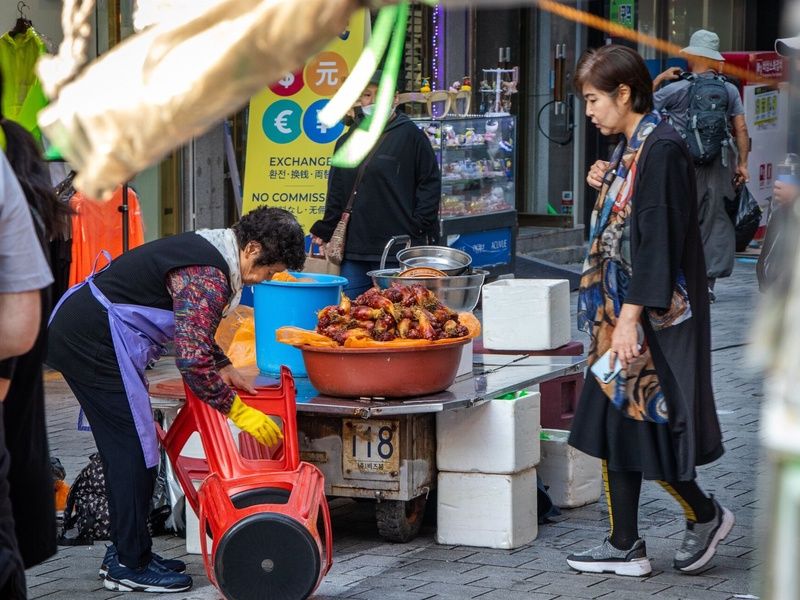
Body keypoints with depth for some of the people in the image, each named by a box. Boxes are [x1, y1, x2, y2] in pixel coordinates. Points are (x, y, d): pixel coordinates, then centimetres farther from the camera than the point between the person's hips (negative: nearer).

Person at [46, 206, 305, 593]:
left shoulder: (207, 249, 12)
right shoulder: (209, 277, -20)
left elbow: (193, 331, 29)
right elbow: (193, 359, -25)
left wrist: (222, 367, 19)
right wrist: (237, 411, -17)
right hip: (94, 340, -11)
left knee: (124, 447, 16)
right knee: (135, 449, -6)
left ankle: (125, 553, 23)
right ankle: (130, 566, 0)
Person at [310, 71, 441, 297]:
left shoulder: (409, 134, -1)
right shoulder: (348, 140, 17)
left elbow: (430, 183, -3)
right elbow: (336, 192, 20)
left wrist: (420, 227, -9)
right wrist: (325, 232, 14)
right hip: (353, 249, 6)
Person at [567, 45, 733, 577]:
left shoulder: (661, 148, -17)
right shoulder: (629, 148, 12)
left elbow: (659, 237, -22)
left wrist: (632, 314, -24)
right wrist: (605, 187, 7)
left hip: (655, 313, -10)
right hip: (621, 308, 10)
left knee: (639, 419, -4)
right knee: (615, 419, 8)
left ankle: (706, 515, 16)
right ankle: (624, 547, 13)